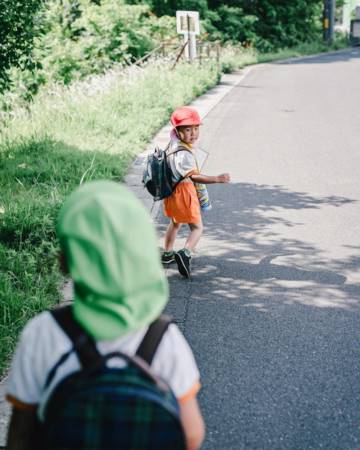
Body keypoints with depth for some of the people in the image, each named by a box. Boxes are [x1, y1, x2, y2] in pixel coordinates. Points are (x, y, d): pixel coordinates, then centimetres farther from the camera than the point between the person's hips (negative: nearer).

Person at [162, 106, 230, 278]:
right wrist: (217, 179, -37)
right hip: (184, 192, -10)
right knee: (197, 227, -5)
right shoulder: (184, 154, -27)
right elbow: (194, 177, -33)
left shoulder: (174, 143, 2)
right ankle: (185, 253, -27)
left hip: (171, 191, 10)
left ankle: (167, 254, 44)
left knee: (175, 222, 29)